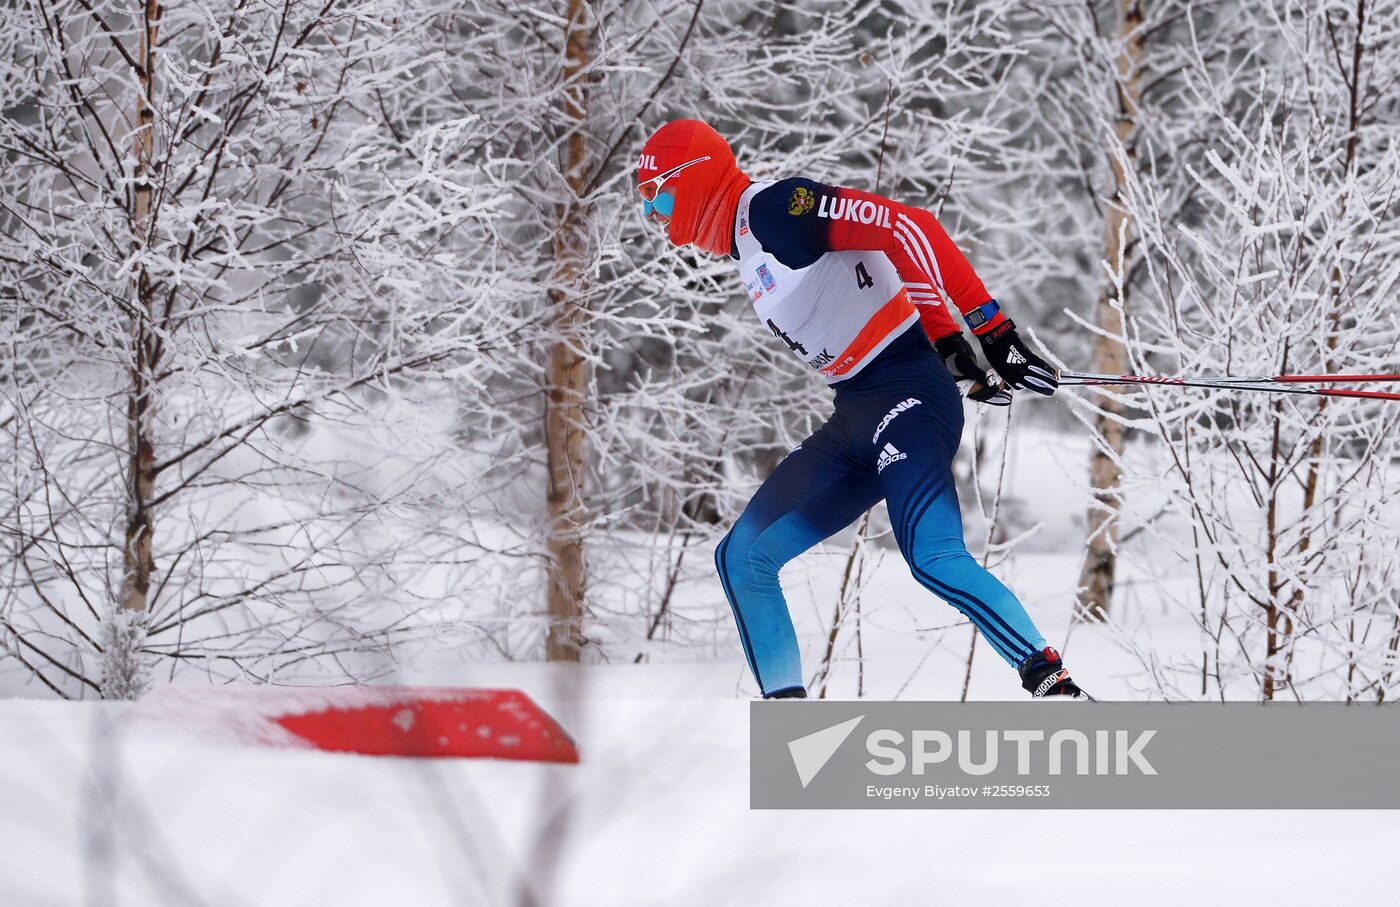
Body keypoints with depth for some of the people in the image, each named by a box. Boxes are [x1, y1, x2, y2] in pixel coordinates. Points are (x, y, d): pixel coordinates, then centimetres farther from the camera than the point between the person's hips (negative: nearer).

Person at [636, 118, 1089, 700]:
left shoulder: (771, 208, -11)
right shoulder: (743, 246, 19)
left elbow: (908, 228, -17)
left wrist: (994, 331, -21)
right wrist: (953, 354, 15)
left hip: (904, 391, -10)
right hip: (855, 416, 10)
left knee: (934, 557, -27)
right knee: (742, 557, 7)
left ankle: (1054, 686, -26)